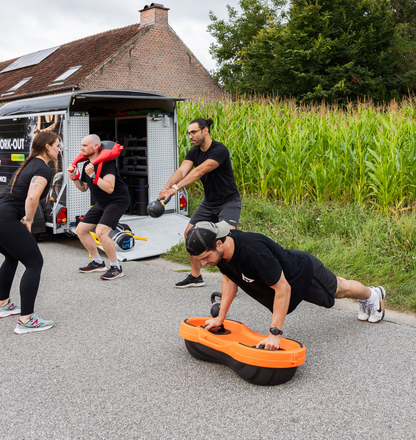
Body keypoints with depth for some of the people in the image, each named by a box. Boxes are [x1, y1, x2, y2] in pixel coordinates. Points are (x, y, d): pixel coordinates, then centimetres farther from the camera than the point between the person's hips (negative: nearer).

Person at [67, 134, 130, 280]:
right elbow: (83, 188, 17)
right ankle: (98, 263, 23)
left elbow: (109, 188, -33)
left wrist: (93, 175, -34)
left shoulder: (106, 162, -22)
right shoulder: (87, 164, 6)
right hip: (102, 203, 10)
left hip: (118, 201, -10)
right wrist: (74, 176, 0)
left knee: (101, 232, -26)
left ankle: (116, 268, -9)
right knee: (81, 230, 10)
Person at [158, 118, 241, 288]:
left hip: (229, 201, -8)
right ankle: (195, 277, 21)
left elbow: (199, 172, -34)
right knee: (189, 233, 7)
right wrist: (167, 188, -36)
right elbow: (182, 171, -18)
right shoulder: (194, 153, 0)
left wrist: (176, 188, -42)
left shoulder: (219, 150, -23)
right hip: (209, 202, 8)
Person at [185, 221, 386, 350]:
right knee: (336, 286, 34)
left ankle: (373, 294, 56)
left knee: (339, 289, 24)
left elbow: (283, 288, -41)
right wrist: (220, 317, -7)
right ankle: (364, 300, 63)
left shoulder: (253, 251, -47)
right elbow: (230, 279, -4)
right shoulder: (220, 249, -23)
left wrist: (274, 333, -41)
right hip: (288, 272, 7)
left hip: (305, 272, -7)